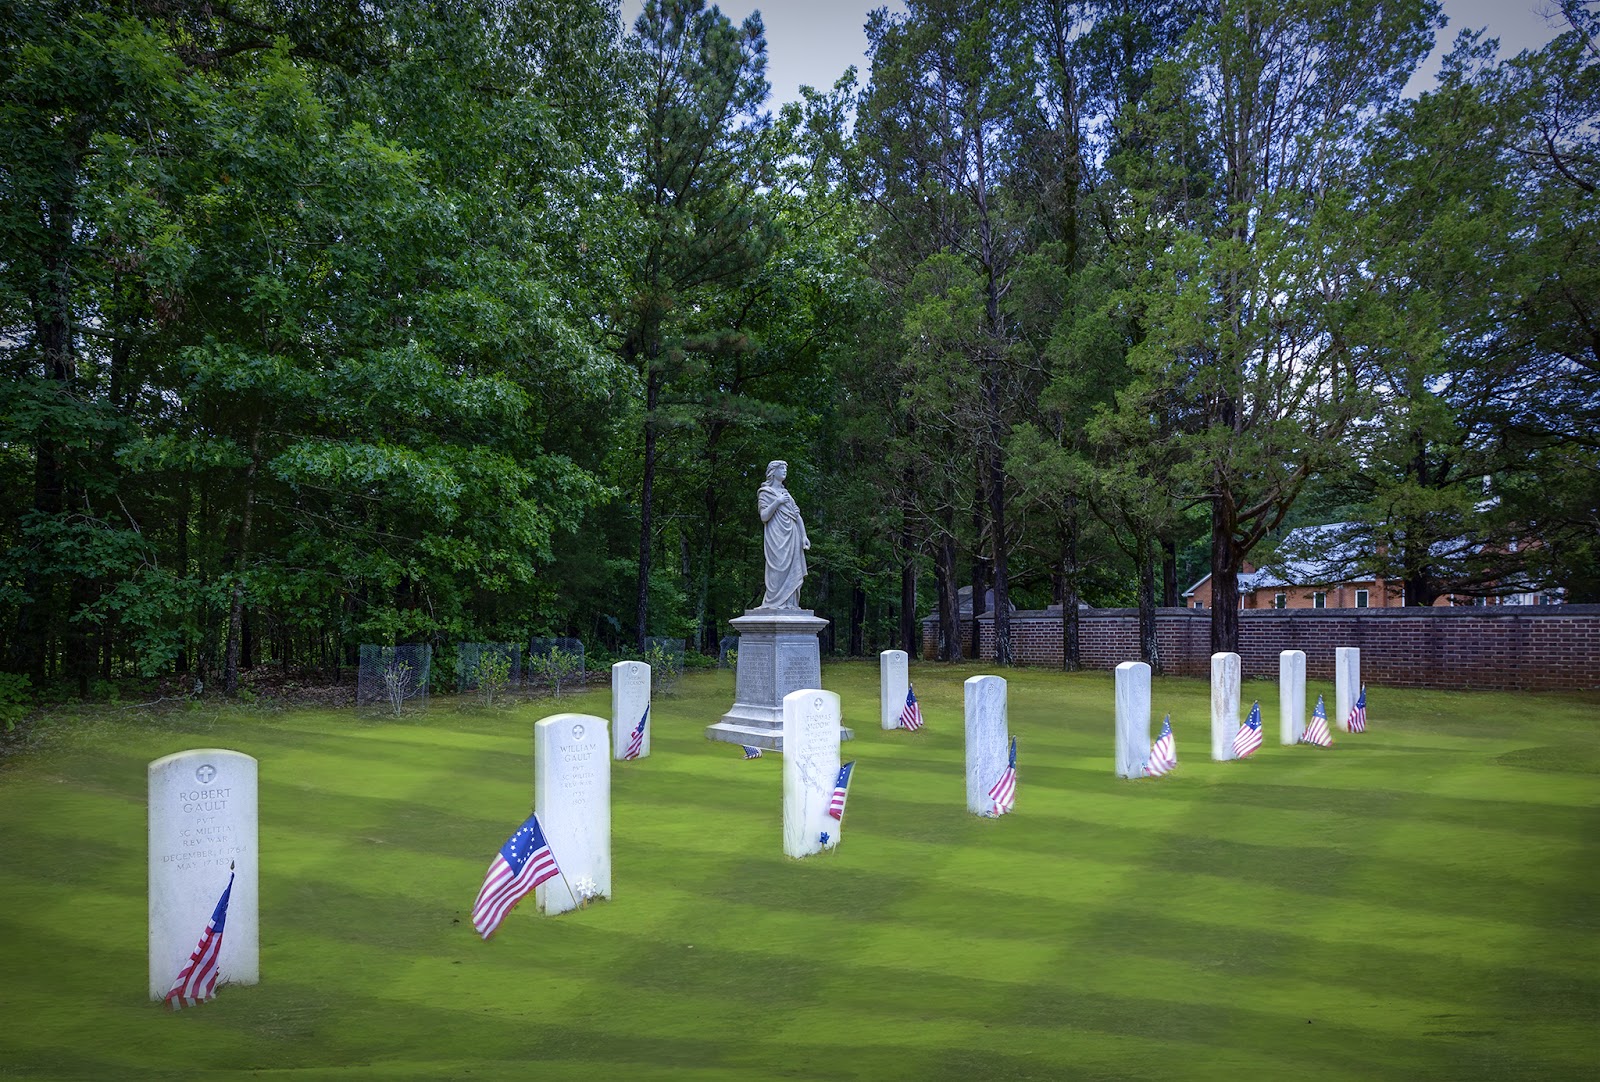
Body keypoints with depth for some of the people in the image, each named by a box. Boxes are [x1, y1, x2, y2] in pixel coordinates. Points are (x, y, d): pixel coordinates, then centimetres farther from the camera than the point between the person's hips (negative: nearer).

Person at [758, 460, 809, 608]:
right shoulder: (765, 492, 4)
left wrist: (804, 536, 7)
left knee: (792, 570, -1)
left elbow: (798, 516, 17)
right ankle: (775, 602, -13)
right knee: (779, 568, -13)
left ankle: (789, 603, -2)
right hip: (776, 536, -6)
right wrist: (778, 502, -14)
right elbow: (764, 516, -8)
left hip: (791, 537, 6)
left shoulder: (786, 493, 23)